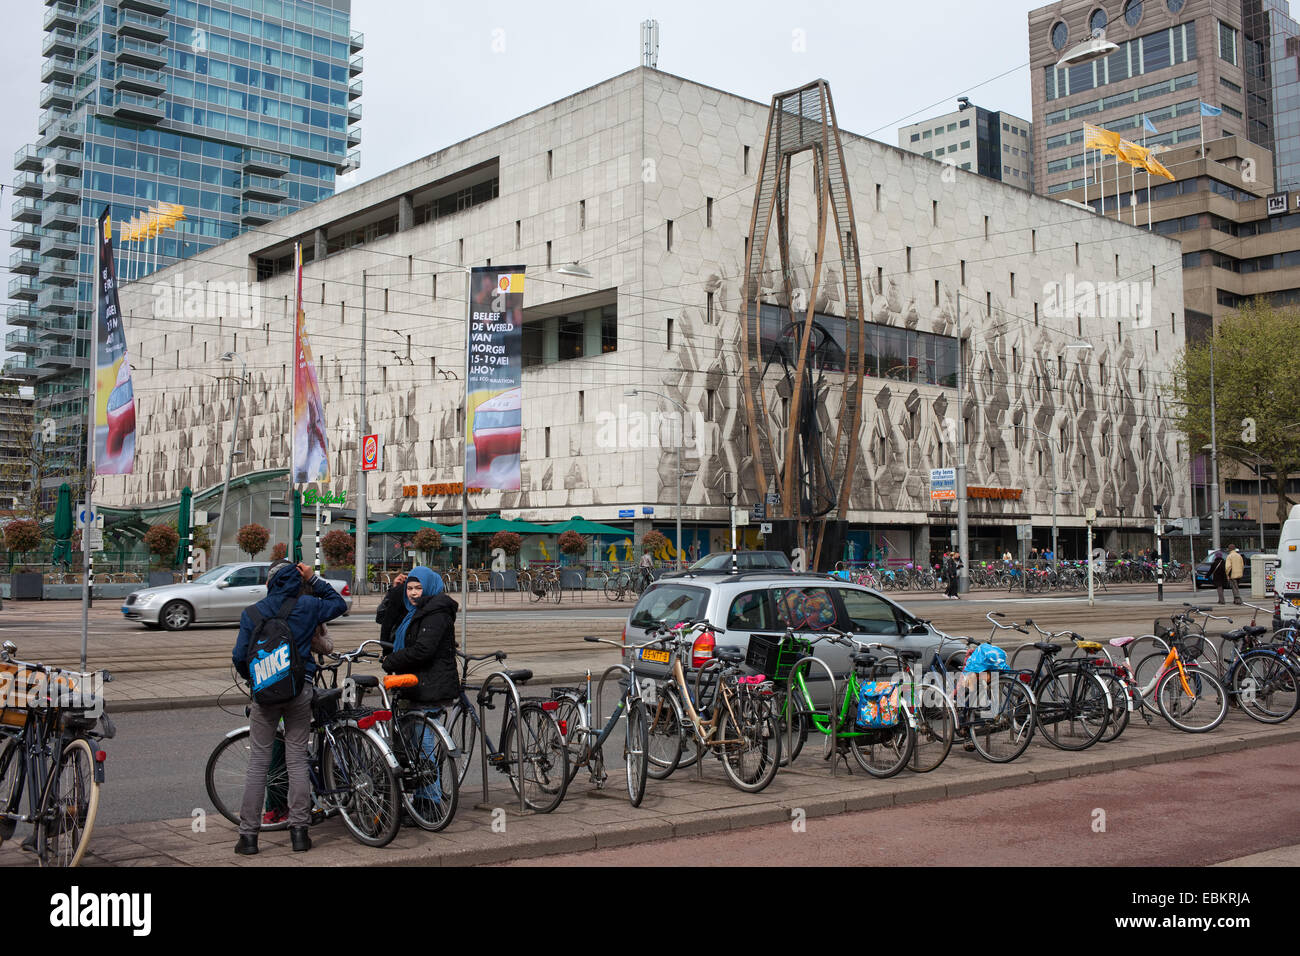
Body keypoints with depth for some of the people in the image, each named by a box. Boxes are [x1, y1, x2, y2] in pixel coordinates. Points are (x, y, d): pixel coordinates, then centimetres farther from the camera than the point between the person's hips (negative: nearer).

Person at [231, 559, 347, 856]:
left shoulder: (252, 613, -1)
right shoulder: (308, 606, 0)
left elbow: (240, 656, -2)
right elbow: (340, 603, 18)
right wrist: (314, 580, 13)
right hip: (300, 691, 0)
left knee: (258, 763, 5)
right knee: (297, 760, 7)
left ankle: (249, 835, 7)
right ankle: (299, 831, 9)